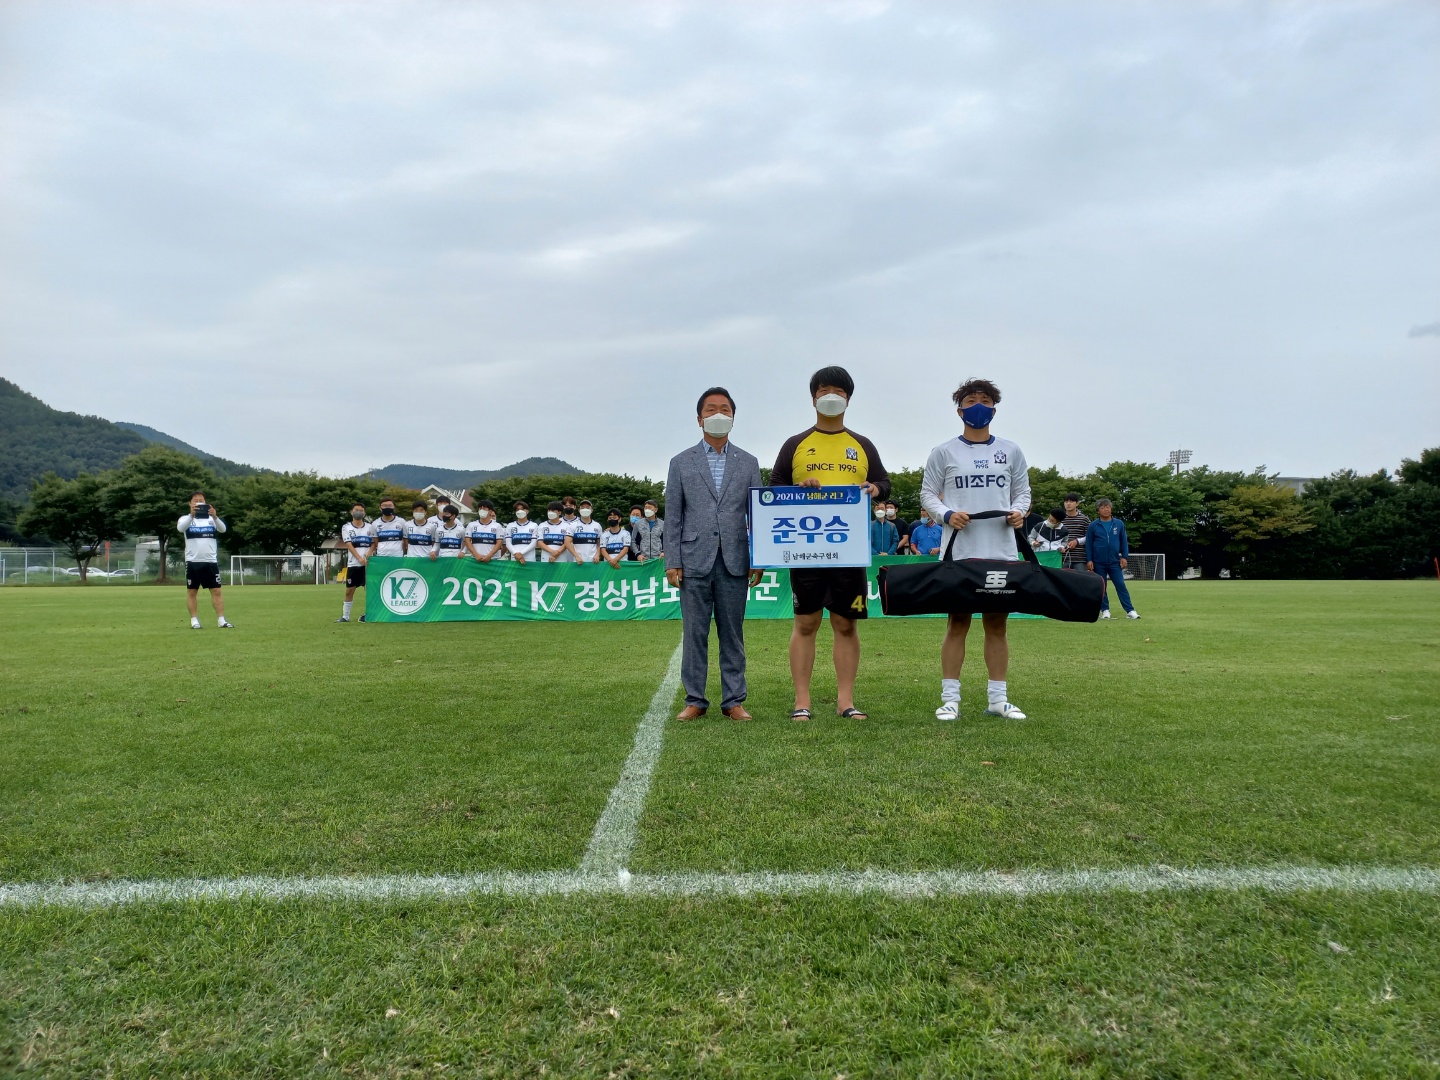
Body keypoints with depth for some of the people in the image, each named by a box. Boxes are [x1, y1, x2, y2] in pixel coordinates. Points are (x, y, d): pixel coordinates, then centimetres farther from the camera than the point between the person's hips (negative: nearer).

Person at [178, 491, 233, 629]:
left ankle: (221, 620, 0)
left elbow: (222, 529, -11)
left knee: (216, 591, -1)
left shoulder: (211, 518, 8)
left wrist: (215, 516, -31)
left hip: (211, 561, 1)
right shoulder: (186, 518, 3)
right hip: (193, 562, -1)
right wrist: (191, 515, -38)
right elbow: (180, 528, -19)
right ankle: (194, 621, 10)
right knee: (192, 592, 4)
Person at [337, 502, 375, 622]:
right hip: (353, 563, -1)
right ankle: (345, 616, 11)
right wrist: (359, 558, -16)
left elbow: (374, 543, 12)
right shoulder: (346, 527, 5)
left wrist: (369, 553, -9)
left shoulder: (370, 527, 10)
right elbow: (349, 545, -4)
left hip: (368, 563, 1)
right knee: (349, 591, 3)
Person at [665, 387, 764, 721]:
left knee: (733, 634, 6)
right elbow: (672, 517, 5)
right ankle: (694, 700, 12)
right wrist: (672, 562, -2)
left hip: (734, 562, 1)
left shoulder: (748, 463, 11)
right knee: (694, 634, 3)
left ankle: (734, 700, 13)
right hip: (695, 561, -1)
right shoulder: (681, 462, 8)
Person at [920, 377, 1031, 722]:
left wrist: (1018, 511, -5)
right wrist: (947, 515, -13)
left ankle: (998, 698, 15)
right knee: (958, 622, 0)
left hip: (1002, 551, 2)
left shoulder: (1011, 451, 12)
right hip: (959, 551, -2)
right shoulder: (944, 452, 5)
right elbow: (927, 494, 6)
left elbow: (1023, 491, 16)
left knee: (997, 623, 7)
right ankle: (950, 698, 6)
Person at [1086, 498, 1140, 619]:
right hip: (1098, 562, 0)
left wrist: (1124, 557, 2)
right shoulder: (1093, 526, -1)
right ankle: (1105, 610, 14)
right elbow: (1088, 544, 1)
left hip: (1115, 561, 0)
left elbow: (1124, 541, 7)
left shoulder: (1119, 524, 2)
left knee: (1121, 585, -2)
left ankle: (1130, 611, -2)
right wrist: (1089, 560, -4)